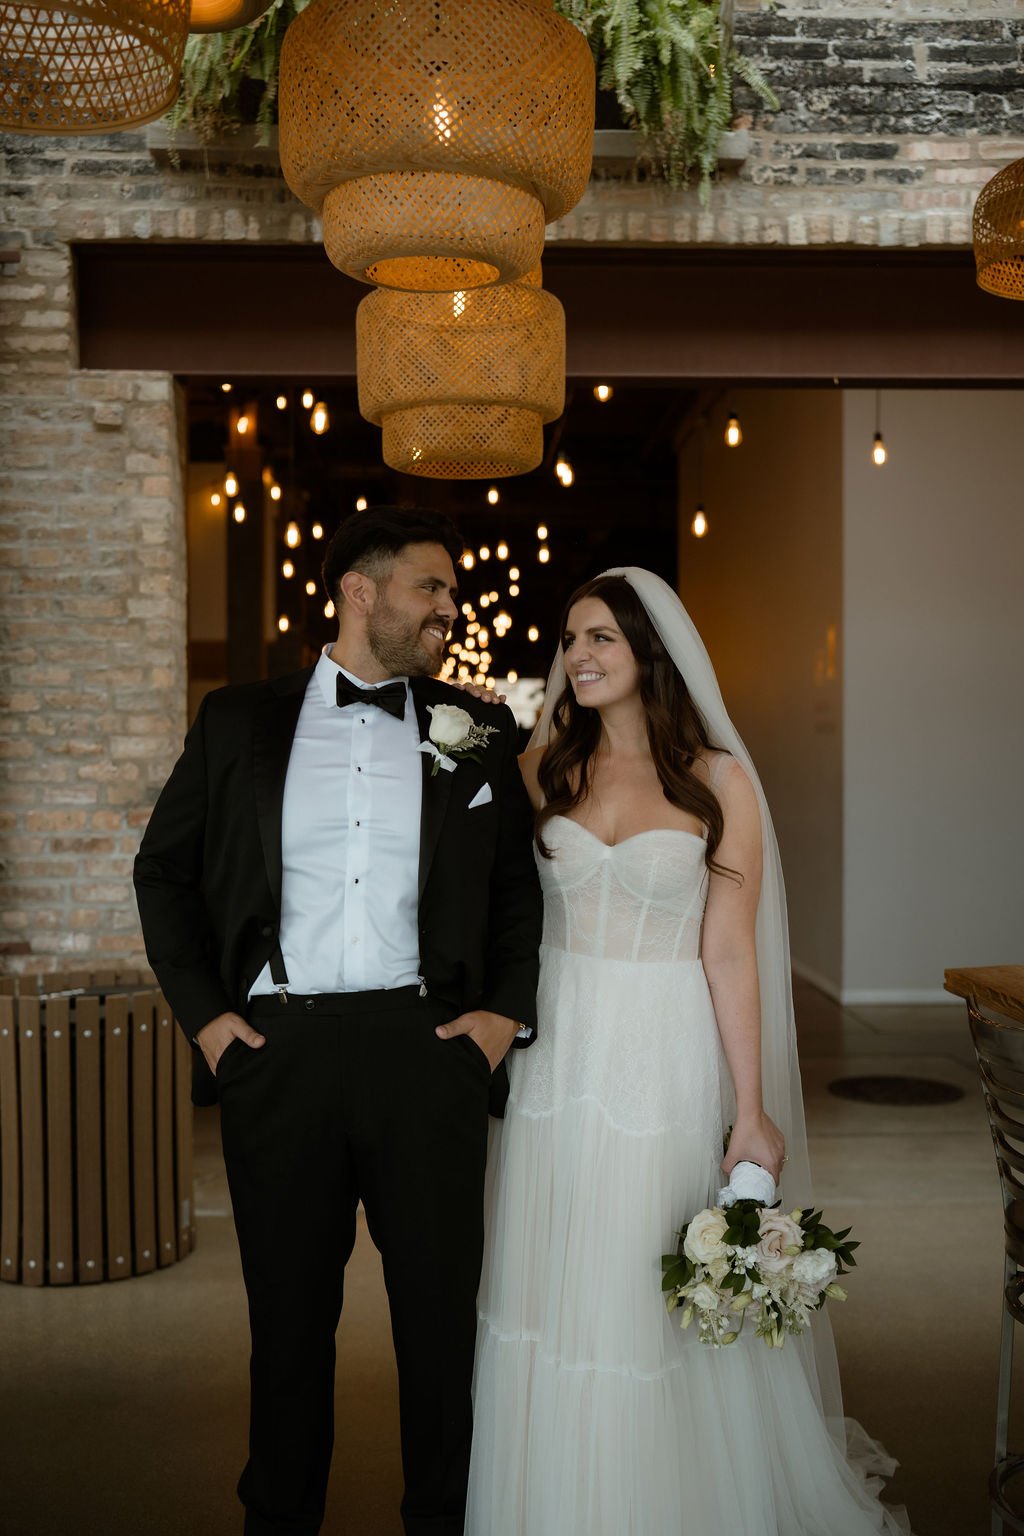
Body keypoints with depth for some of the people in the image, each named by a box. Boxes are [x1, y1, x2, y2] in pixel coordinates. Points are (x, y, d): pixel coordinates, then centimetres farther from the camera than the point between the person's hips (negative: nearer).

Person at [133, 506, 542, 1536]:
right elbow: (164, 870, 10)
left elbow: (520, 882, 12)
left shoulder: (475, 734, 8)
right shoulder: (239, 722, 6)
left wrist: (507, 1009, 0)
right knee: (288, 1315, 13)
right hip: (275, 1053, 0)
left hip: (427, 1047, 1)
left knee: (442, 1310, 9)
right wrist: (200, 1011, 2)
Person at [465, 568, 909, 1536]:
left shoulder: (719, 782, -3)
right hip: (557, 1051, 3)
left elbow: (728, 953, -5)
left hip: (667, 1064, -2)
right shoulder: (541, 768, 5)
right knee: (554, 1298, 10)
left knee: (664, 1302, 5)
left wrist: (752, 1110, -8)